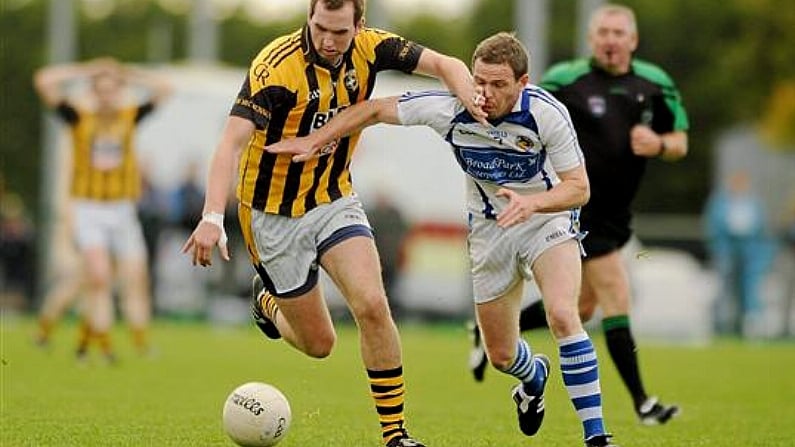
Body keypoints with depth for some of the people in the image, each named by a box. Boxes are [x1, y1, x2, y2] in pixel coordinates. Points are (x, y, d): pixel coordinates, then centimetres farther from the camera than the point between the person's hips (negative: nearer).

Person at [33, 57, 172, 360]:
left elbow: (162, 89, 2)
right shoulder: (79, 117, -1)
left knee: (136, 280, -2)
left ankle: (141, 344, 7)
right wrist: (87, 71, -7)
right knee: (98, 277, -16)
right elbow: (44, 81, -9)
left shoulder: (130, 117, 5)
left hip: (123, 210, 3)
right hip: (88, 208, -3)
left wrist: (126, 75, -2)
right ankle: (103, 346, -14)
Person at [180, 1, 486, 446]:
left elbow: (447, 65, -8)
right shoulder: (276, 66, -26)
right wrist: (213, 217, -46)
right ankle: (269, 304, 41)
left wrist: (471, 97, -32)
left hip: (335, 200, 4)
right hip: (274, 213, -4)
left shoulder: (369, 48, -11)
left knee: (373, 306, -19)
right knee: (319, 343, 5)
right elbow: (233, 142, -34)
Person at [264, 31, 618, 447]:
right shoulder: (450, 107, -22)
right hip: (489, 230, 3)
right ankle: (534, 376, 48)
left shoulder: (548, 113, -27)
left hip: (546, 219, -3)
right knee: (501, 355, 8)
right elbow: (376, 109, -9)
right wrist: (313, 140, -13)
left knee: (562, 314, -30)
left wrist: (532, 202, -40)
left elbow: (578, 187, -22)